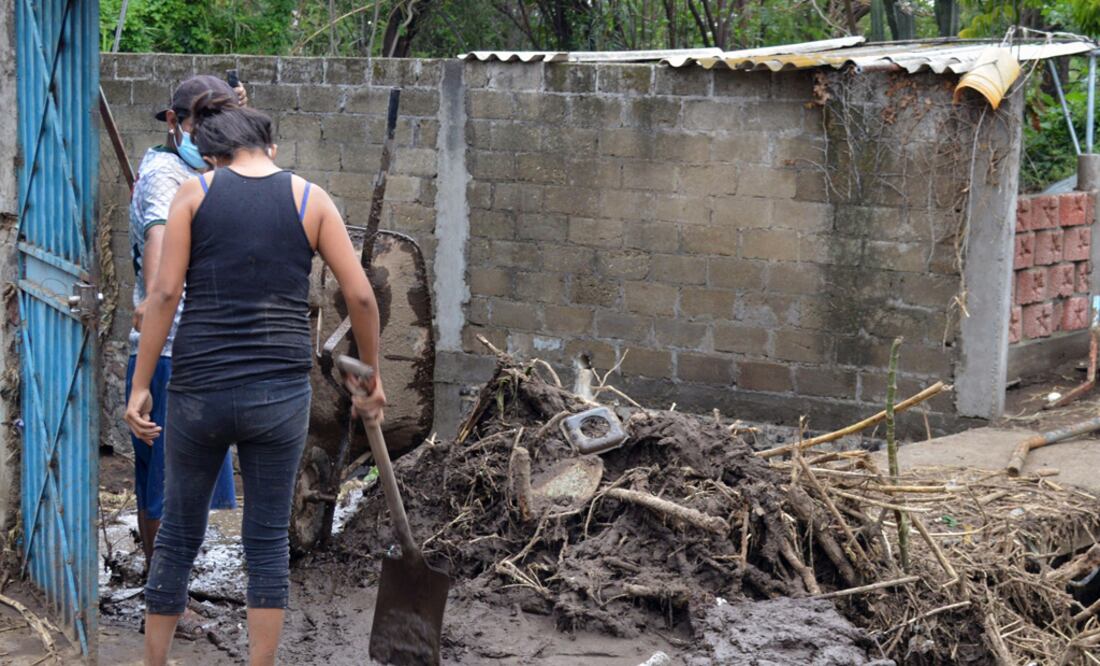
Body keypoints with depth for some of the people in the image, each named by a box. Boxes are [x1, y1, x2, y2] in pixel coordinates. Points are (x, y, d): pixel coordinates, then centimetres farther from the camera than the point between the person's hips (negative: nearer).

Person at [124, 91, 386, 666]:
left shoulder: (194, 193, 2)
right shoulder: (309, 199, 4)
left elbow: (164, 293, -5)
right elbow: (361, 296, 1)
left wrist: (141, 386, -1)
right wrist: (371, 378, 13)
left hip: (199, 388, 0)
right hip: (280, 392, 0)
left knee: (179, 533, 14)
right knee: (269, 541, 10)